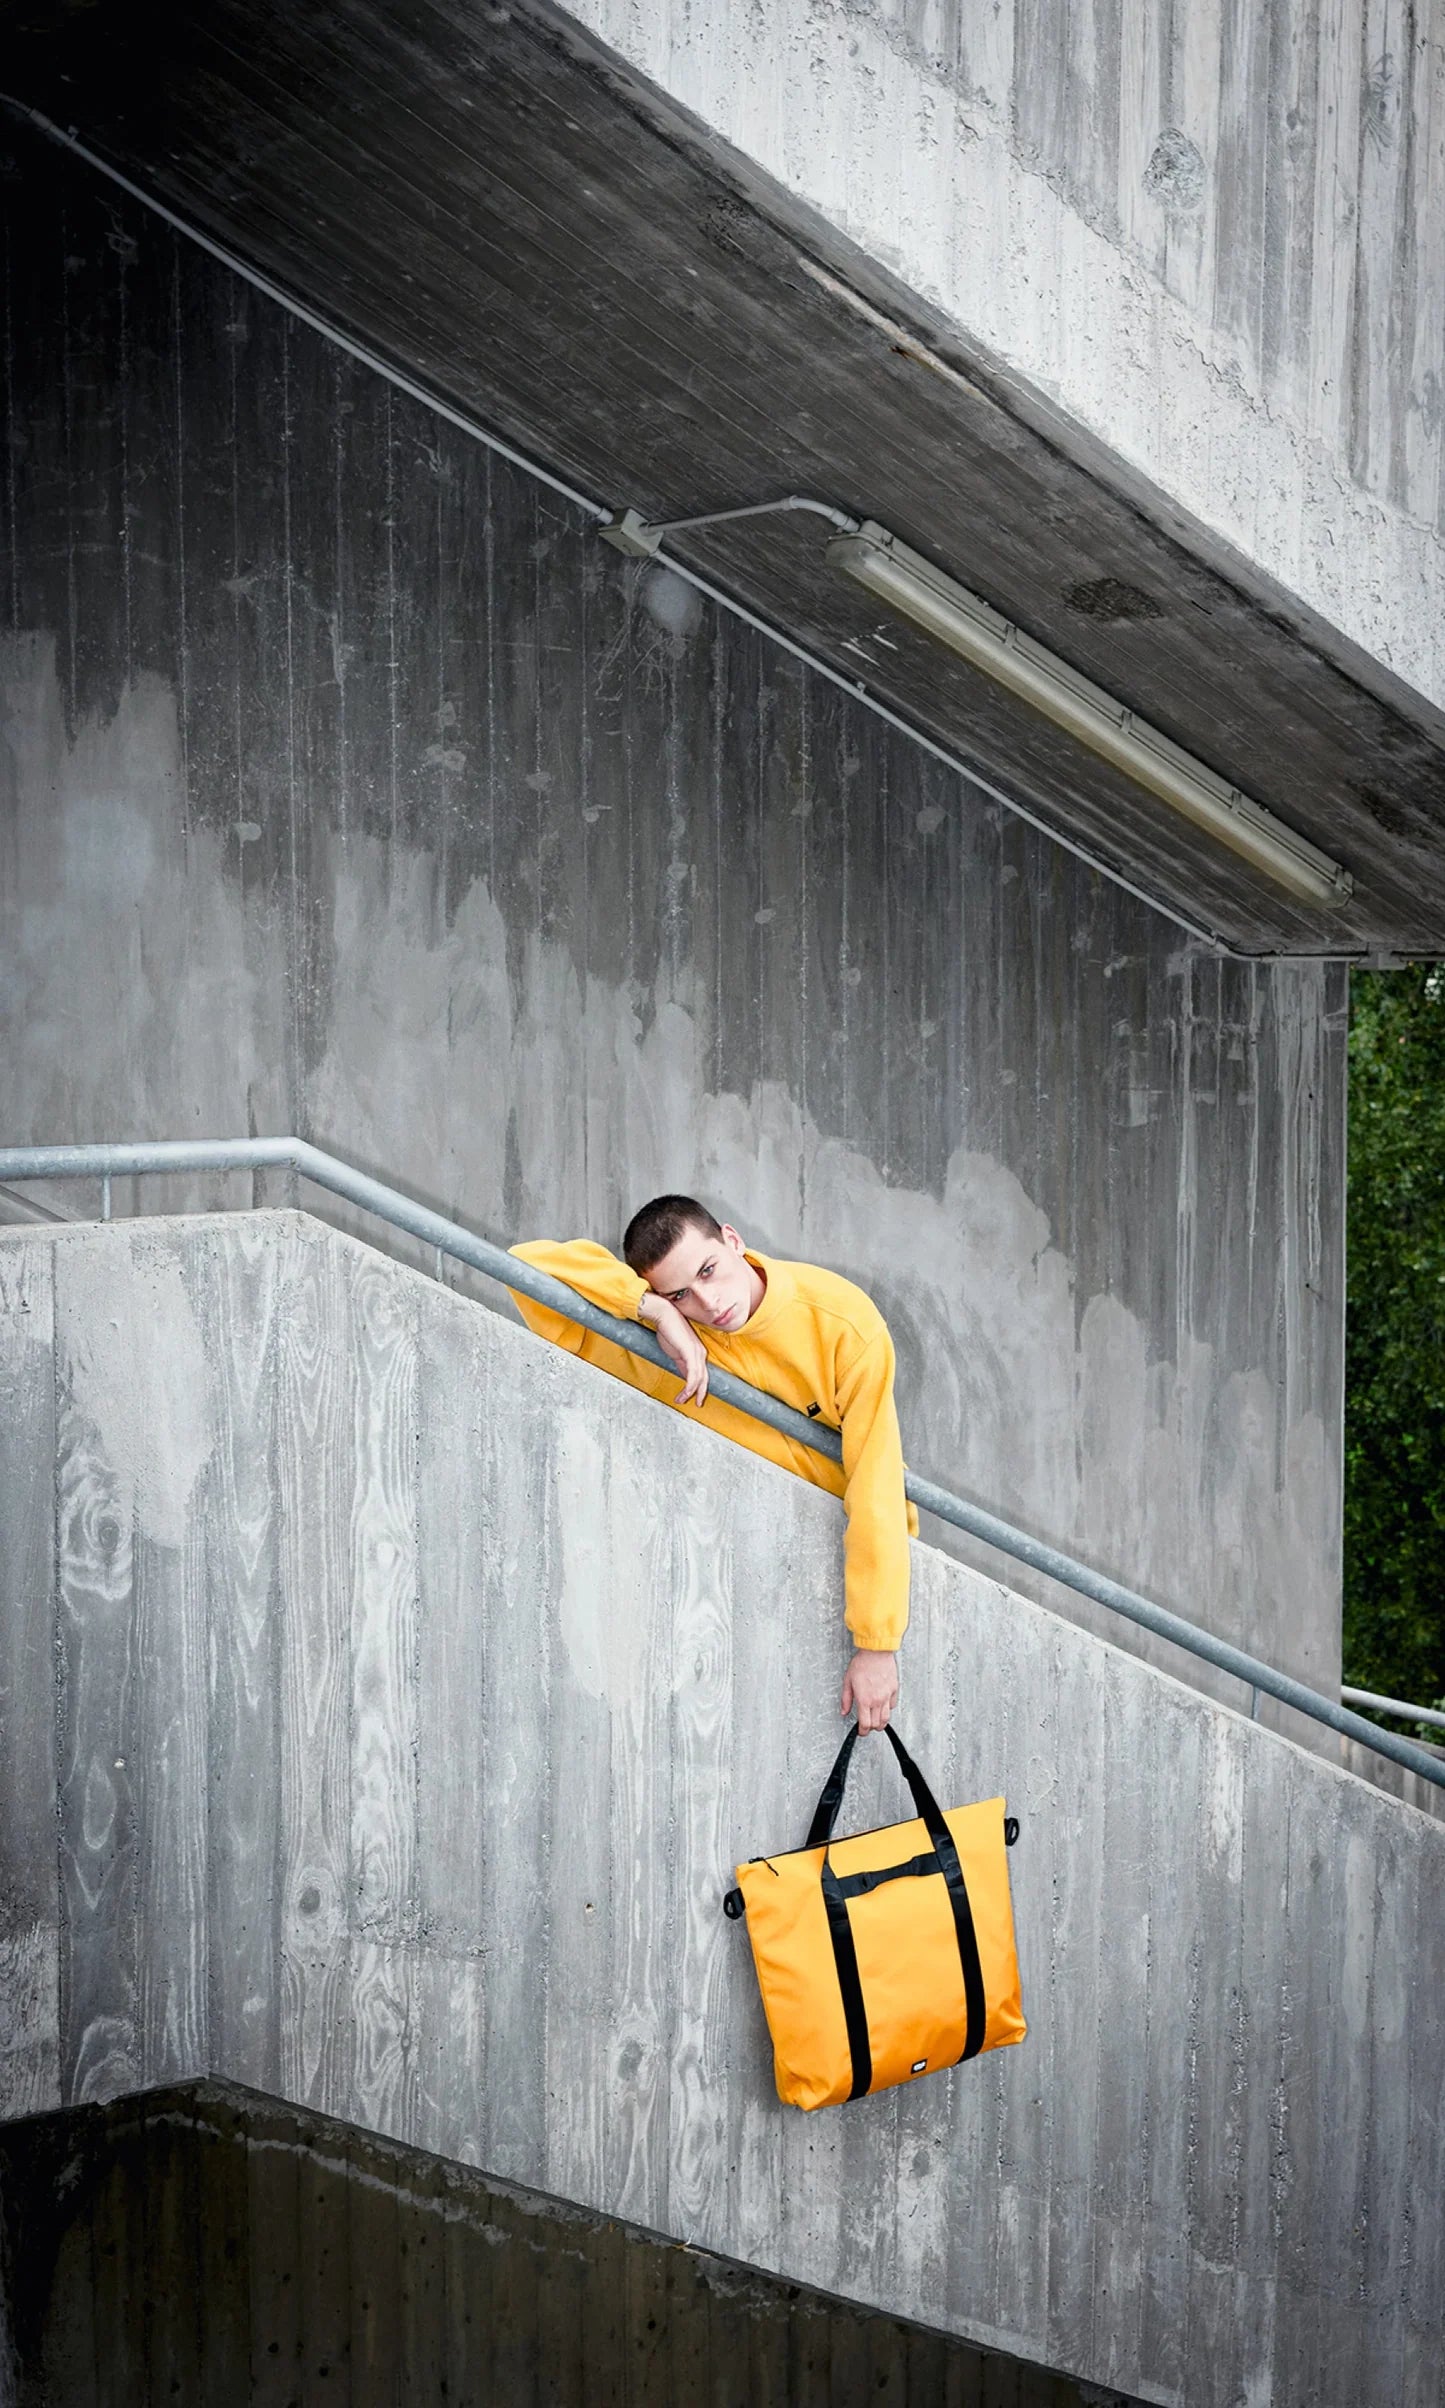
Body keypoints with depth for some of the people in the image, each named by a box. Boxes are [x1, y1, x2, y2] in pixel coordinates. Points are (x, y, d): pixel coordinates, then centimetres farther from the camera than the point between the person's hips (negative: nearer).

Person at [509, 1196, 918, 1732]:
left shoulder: (845, 1322, -25)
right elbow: (529, 1263, -28)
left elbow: (876, 1487, -25)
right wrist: (657, 1311, -36)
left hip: (849, 1535, -1)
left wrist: (875, 1644, -27)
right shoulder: (652, 1335, -20)